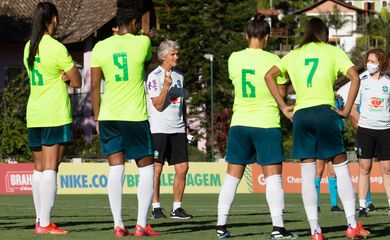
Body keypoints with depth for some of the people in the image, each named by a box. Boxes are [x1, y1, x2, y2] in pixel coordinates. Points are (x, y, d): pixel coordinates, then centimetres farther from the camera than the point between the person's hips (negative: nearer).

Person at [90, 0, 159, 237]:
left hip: (108, 116, 3)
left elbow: (94, 87, 2)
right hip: (136, 117, -3)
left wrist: (97, 119, 11)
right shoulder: (142, 42, -5)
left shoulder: (101, 47, 2)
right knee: (147, 168, 8)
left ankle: (118, 225, -1)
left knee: (116, 168, 4)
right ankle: (141, 224, 2)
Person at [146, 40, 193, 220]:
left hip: (177, 129, 6)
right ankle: (155, 207, 2)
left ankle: (177, 208, 8)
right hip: (159, 129, -6)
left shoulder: (179, 76, 15)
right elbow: (158, 105, -11)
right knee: (156, 169, -5)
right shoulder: (154, 77, -6)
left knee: (182, 168, 0)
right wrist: (166, 86, -22)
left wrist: (185, 125, 20)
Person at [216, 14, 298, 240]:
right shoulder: (272, 60, -9)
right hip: (266, 123, -3)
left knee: (232, 176, 9)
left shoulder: (234, 59, 1)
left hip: (239, 123, 4)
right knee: (273, 175, -2)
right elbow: (282, 92, -3)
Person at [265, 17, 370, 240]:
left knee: (308, 175, 2)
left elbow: (269, 75, 9)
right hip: (325, 111, -3)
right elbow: (355, 77, -4)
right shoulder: (333, 51, 8)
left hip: (300, 115, 3)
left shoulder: (294, 55, 16)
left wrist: (283, 107, 9)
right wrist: (346, 110, -1)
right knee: (342, 168, 4)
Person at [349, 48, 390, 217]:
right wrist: (363, 122, -1)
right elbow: (352, 108, 5)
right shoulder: (361, 80, 1)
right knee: (364, 168, -1)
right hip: (365, 130, -1)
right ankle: (362, 206, 2)